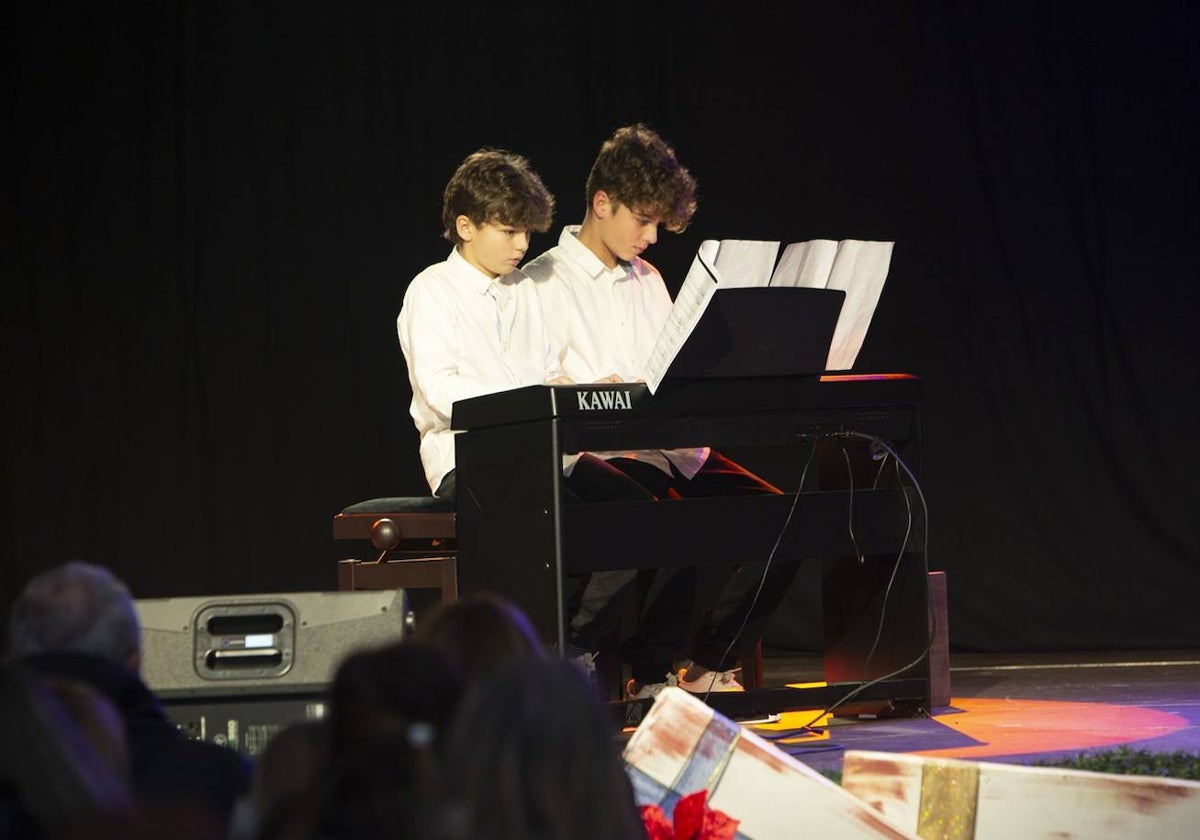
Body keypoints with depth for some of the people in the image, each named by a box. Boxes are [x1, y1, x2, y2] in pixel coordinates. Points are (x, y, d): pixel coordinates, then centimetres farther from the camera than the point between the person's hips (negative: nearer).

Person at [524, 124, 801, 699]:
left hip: (672, 451, 7)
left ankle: (708, 664, -2)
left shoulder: (648, 282, 24)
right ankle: (651, 674, -17)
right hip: (599, 459, -7)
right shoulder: (544, 283, 0)